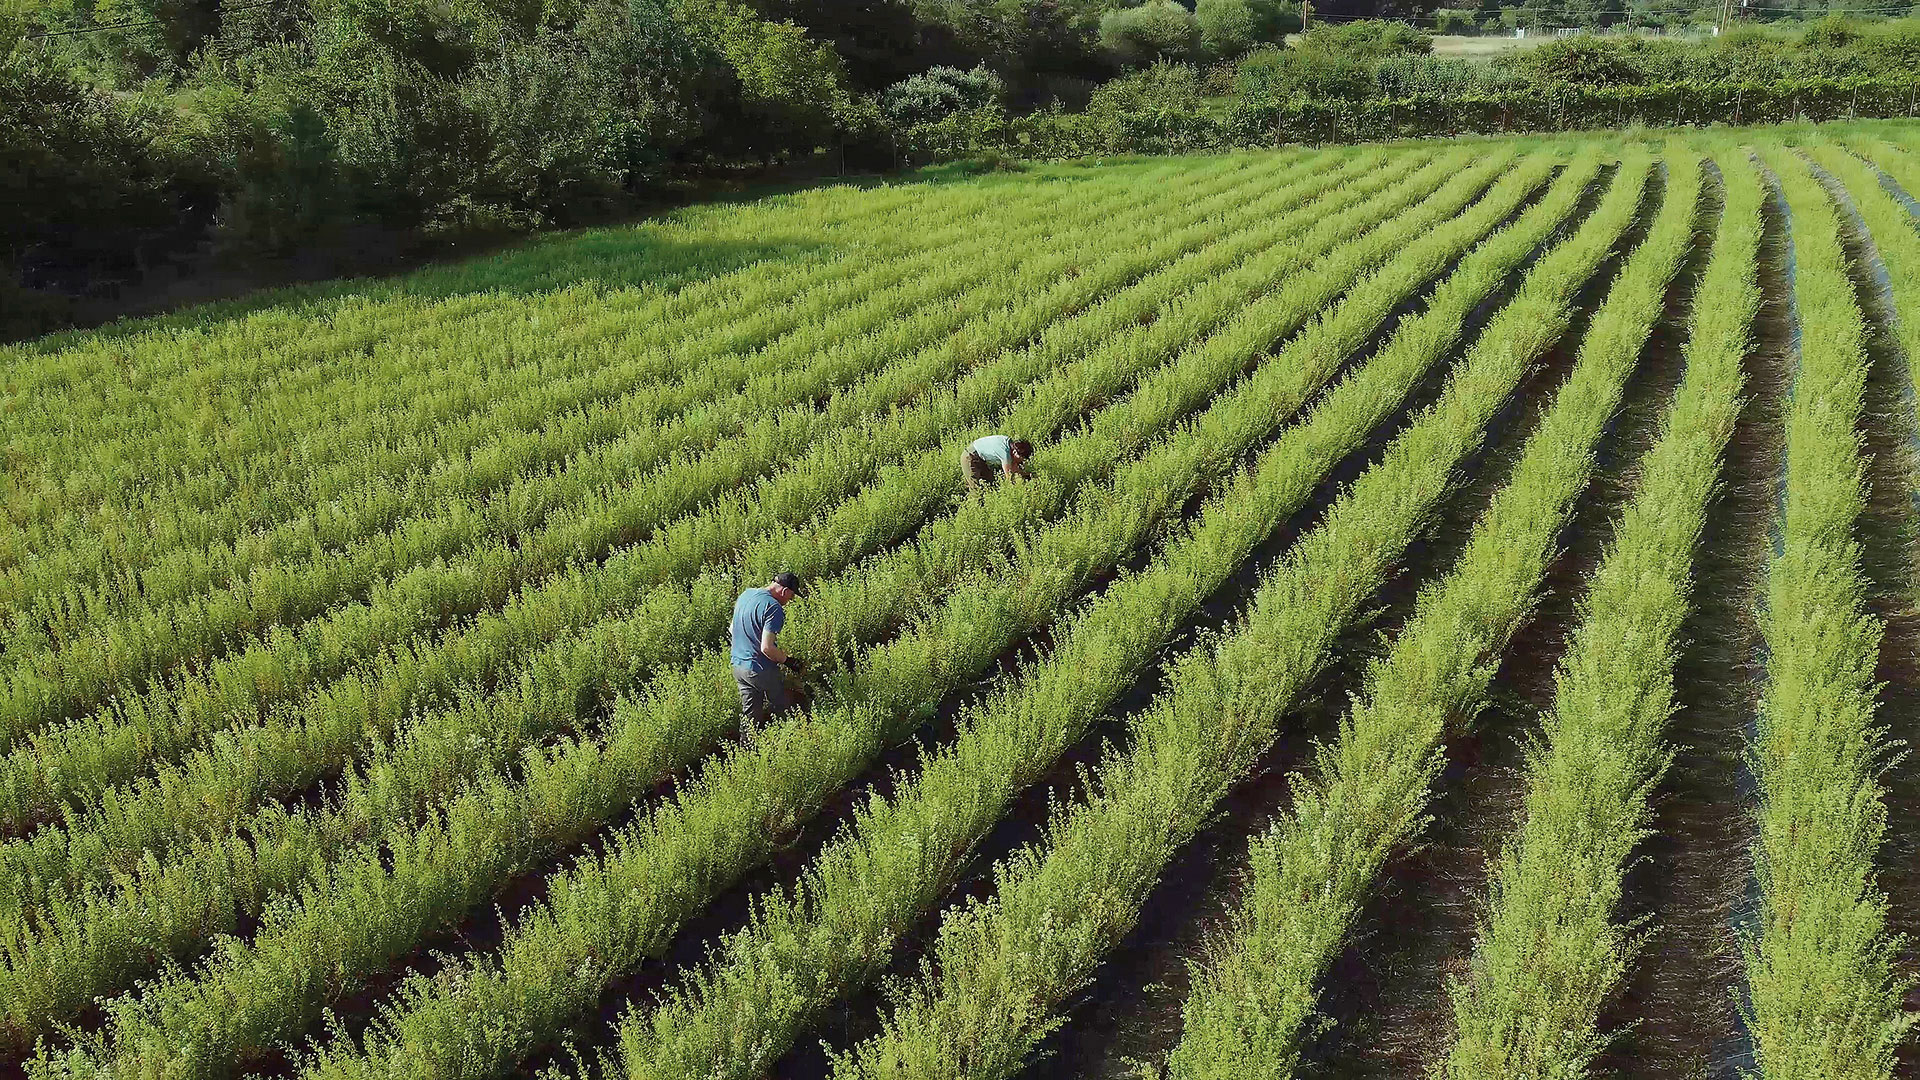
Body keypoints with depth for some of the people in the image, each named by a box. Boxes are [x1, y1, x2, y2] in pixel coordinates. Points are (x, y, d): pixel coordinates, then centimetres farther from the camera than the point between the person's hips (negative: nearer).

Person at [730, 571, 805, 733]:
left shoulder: (745, 595, 5)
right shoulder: (773, 608, -22)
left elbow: (733, 630, 17)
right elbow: (767, 648, -26)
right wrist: (787, 660, -12)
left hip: (738, 666, 8)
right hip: (760, 670, -8)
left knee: (748, 715, 15)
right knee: (780, 708, 12)